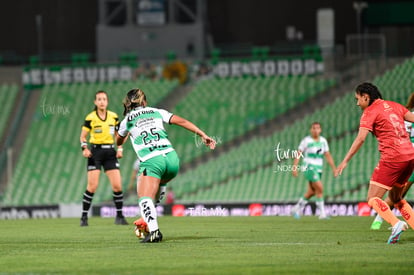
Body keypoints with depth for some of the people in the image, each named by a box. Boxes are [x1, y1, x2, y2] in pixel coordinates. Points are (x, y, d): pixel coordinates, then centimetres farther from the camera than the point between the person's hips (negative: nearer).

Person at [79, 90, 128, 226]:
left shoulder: (113, 117, 5)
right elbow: (83, 136, 0)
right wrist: (84, 148, -17)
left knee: (117, 185, -4)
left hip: (110, 152, 3)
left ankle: (119, 216, 9)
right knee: (92, 186, -10)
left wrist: (120, 149, 2)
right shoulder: (90, 118, -5)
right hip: (95, 152, -3)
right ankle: (84, 217, -1)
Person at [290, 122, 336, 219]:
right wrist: (295, 167, -16)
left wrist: (334, 168, 4)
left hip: (318, 168, 6)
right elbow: (298, 154, -7)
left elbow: (328, 156, 11)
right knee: (320, 188, -18)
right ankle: (322, 213, -15)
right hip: (309, 167, -6)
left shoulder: (323, 141, 9)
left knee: (311, 192, 12)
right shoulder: (306, 141, -6)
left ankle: (296, 209, 29)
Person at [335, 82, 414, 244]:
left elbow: (360, 139, -14)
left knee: (373, 199, -4)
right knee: (395, 198, 22)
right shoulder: (393, 106, 17)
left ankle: (396, 224, -26)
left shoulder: (370, 112, -3)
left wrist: (345, 161, -14)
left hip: (392, 158, -8)